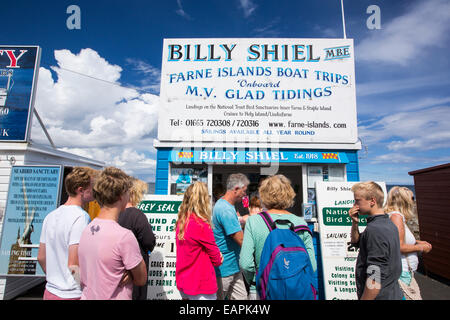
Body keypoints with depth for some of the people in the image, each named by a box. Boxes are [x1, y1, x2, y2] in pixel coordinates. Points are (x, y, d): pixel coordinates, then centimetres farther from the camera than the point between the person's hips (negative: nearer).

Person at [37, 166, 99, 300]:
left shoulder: (50, 216, 4)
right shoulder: (81, 217, -23)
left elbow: (41, 257, 12)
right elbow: (74, 265, -25)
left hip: (50, 292, 7)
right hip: (72, 294, -7)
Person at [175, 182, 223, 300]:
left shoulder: (181, 222, -2)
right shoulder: (201, 225, -24)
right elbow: (215, 254, -12)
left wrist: (216, 255, -1)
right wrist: (218, 260, 9)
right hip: (201, 286, -7)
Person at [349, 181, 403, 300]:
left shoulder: (375, 229, -26)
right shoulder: (388, 223, 5)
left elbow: (375, 279, -29)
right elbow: (356, 242, 18)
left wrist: (363, 298, -20)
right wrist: (355, 222, 1)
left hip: (380, 296, -9)